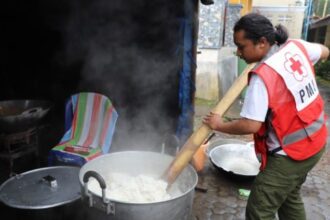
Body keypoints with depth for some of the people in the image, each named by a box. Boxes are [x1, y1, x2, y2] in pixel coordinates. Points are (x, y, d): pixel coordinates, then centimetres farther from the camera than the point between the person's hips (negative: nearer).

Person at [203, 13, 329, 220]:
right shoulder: (296, 46, -3)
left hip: (290, 154, -9)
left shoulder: (263, 76, -26)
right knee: (290, 196, 27)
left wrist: (219, 125, -11)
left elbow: (250, 125, -27)